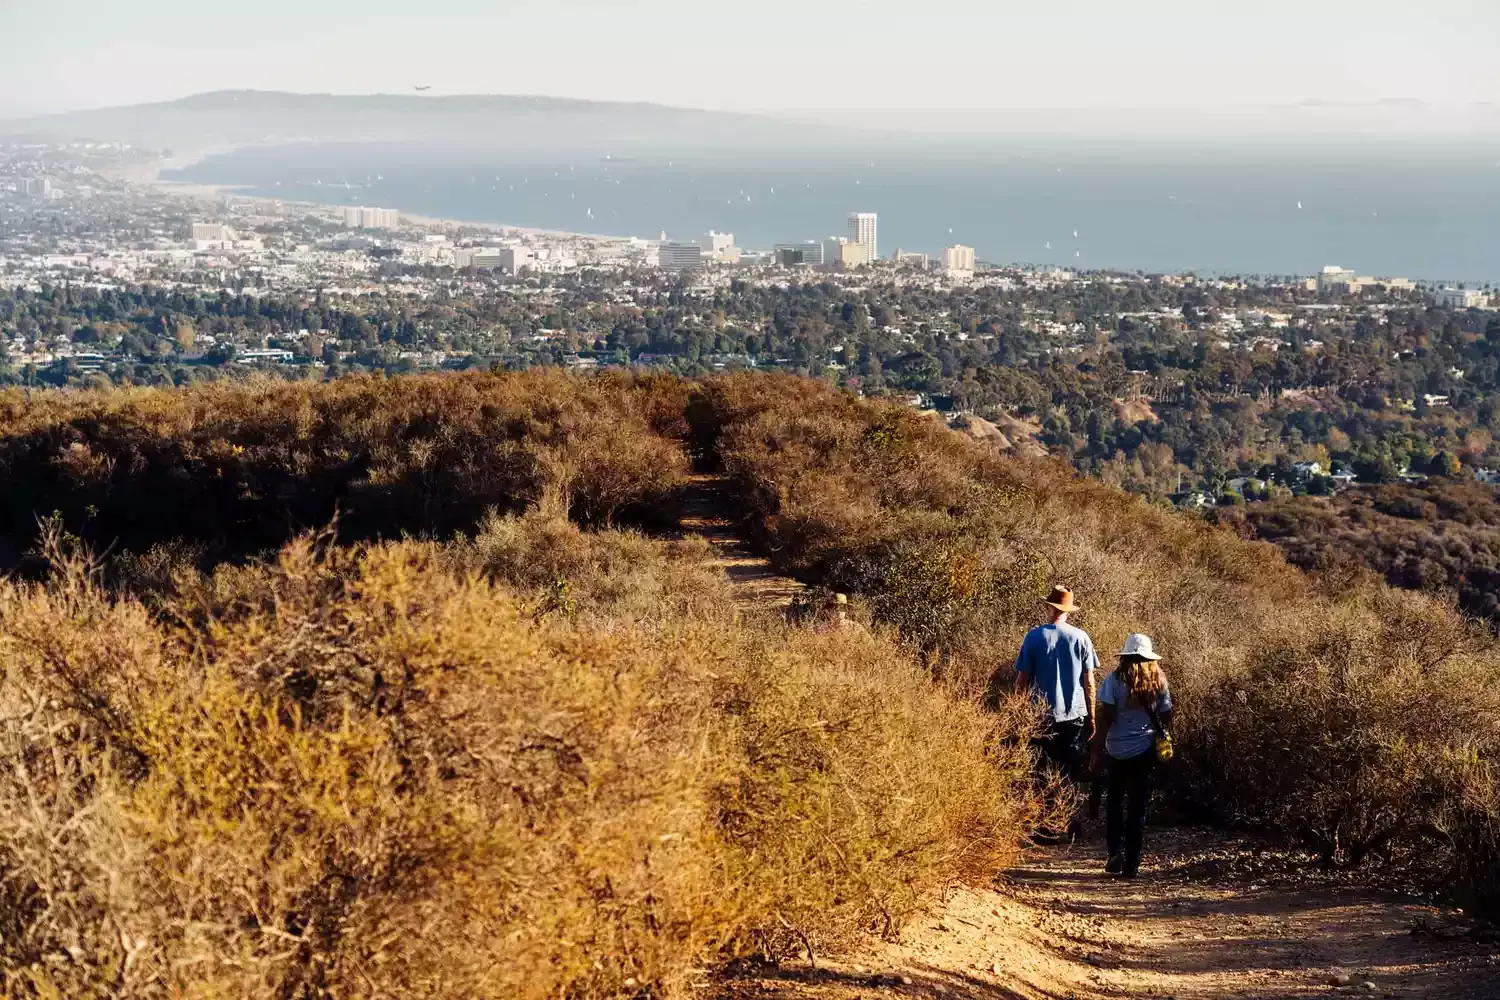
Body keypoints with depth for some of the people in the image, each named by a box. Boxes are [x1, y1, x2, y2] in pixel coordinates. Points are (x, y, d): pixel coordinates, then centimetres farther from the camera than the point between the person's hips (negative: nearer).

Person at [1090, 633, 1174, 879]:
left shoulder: (1115, 680, -8)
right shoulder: (1159, 681, 1)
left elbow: (1105, 718, -12)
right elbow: (1166, 717, 5)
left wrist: (1096, 751, -7)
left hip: (1117, 751, -2)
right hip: (1145, 751, 2)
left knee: (1114, 803, 15)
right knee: (1138, 807, 8)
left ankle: (1116, 852, 0)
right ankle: (1132, 864, 8)